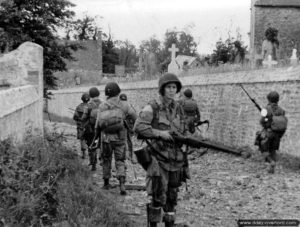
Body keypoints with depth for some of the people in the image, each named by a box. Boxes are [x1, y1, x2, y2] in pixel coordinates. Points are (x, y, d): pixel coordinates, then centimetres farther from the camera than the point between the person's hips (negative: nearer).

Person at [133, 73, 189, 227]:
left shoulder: (178, 108, 9)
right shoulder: (152, 108, -9)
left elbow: (184, 131, 18)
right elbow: (138, 127, -20)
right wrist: (160, 133, -22)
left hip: (175, 158, 6)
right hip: (158, 158, -6)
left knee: (172, 196, 13)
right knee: (158, 196, -7)